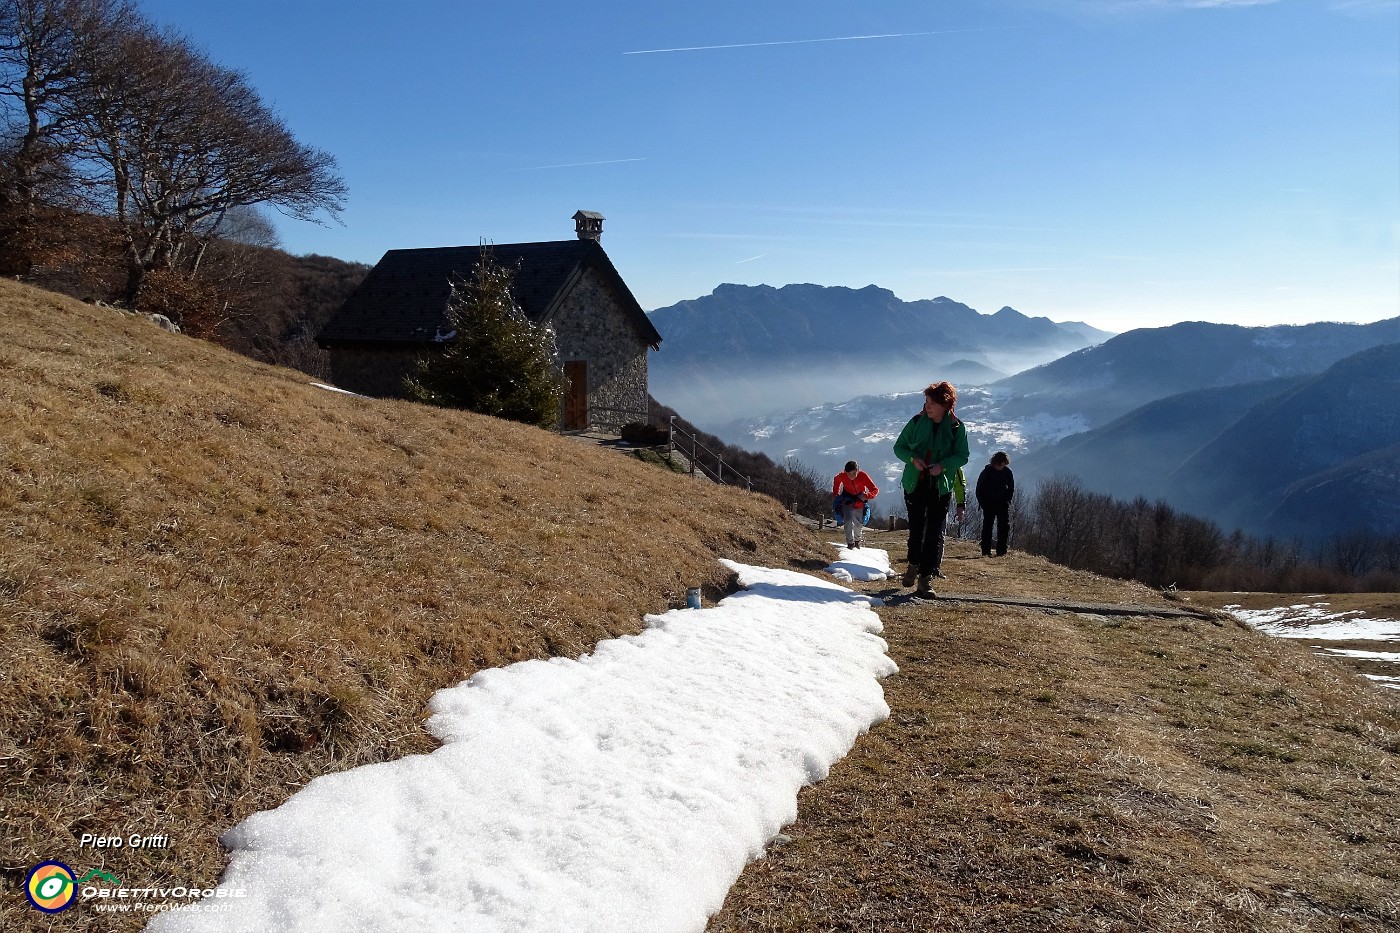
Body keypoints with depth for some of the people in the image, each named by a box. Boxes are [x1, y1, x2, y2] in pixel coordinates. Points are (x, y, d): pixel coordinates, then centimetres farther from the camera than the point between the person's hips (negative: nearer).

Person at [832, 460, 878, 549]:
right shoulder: (842, 476, -25)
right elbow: (836, 480, 1)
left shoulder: (863, 476, -30)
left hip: (860, 502, 1)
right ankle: (850, 543, -10)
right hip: (847, 500, -1)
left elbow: (875, 490, -29)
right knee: (849, 521, -20)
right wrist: (835, 494, 2)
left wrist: (866, 496, -47)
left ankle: (857, 540, 40)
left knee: (859, 524, 13)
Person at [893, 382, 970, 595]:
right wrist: (913, 458, -15)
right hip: (914, 485, 1)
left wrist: (943, 465, -19)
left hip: (941, 487, -1)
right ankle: (914, 564, 35)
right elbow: (899, 447, 5)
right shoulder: (917, 422, -1)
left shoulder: (956, 427, -4)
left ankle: (927, 578, -3)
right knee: (916, 529, 11)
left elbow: (962, 456, -1)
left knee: (935, 533, -5)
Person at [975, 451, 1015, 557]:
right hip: (989, 504, -2)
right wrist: (983, 503, -5)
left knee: (1004, 527, -5)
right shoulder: (987, 471, -6)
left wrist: (1007, 500, 0)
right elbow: (979, 489, 0)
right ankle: (986, 552, 1)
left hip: (1003, 504, 2)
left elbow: (1011, 488, 12)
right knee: (987, 526, -3)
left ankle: (1001, 552, -1)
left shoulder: (1007, 472, 1)